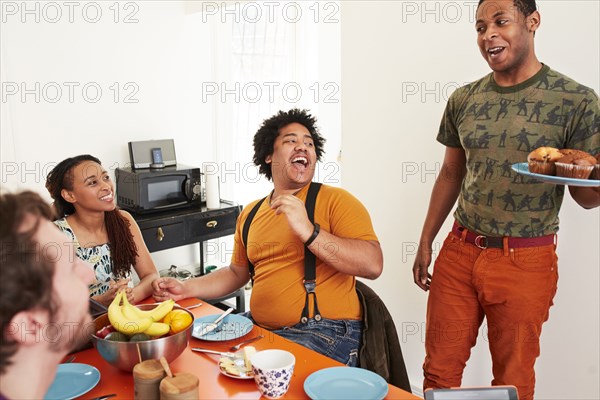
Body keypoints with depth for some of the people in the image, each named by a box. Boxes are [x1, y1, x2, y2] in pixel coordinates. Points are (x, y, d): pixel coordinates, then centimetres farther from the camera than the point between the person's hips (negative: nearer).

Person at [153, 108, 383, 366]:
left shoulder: (335, 200, -6)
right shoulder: (250, 213, 13)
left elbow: (373, 264, -19)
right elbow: (237, 273, 24)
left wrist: (308, 231, -27)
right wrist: (185, 289, 12)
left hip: (324, 332, -6)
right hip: (260, 326, 6)